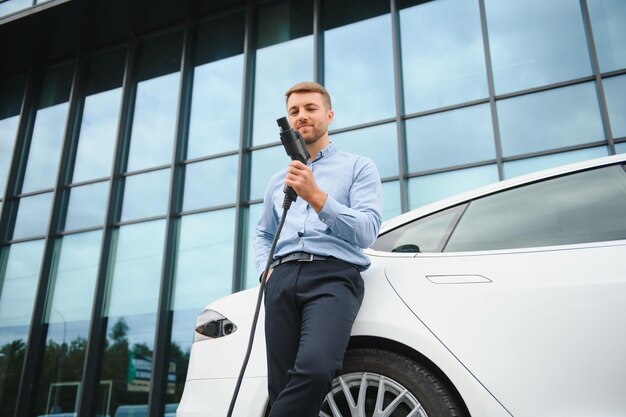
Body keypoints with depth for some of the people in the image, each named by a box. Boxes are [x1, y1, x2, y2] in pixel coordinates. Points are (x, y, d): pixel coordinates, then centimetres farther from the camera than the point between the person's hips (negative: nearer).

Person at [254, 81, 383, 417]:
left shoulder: (358, 167, 10)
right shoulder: (278, 181, 26)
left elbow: (367, 231, -4)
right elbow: (262, 234, 33)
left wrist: (316, 196, -15)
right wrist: (266, 269, 11)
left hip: (334, 275, -4)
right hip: (283, 279, 5)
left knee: (315, 370, -29)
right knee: (280, 386, -5)